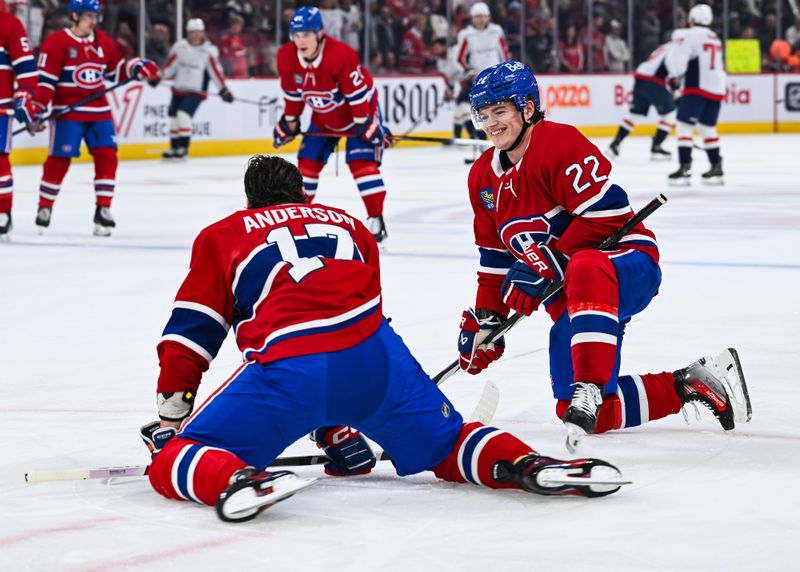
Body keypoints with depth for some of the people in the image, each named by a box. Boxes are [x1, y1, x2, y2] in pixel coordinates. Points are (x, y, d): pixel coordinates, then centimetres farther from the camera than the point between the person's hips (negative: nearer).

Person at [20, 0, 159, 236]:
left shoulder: (104, 41, 8)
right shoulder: (56, 42, -11)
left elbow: (115, 72, 18)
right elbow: (45, 79, -13)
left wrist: (138, 68, 1)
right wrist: (37, 110, -18)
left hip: (99, 110, 5)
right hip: (67, 111, -5)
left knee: (107, 156, -4)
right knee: (59, 160, -2)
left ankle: (103, 210, 2)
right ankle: (44, 208, 12)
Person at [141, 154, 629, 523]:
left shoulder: (221, 237, 24)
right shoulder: (348, 225, 34)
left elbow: (191, 330, 16)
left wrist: (171, 415, 23)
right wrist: (340, 422, 45)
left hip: (286, 369, -3)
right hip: (375, 358, 3)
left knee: (175, 459, 4)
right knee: (445, 447, 23)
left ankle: (237, 479, -30)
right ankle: (526, 463, -7)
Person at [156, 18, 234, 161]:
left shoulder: (209, 51, -9)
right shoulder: (180, 47, 1)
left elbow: (215, 71, -9)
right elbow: (170, 65, 8)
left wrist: (223, 90, -13)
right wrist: (158, 77, 2)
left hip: (196, 91, -5)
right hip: (179, 89, 5)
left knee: (183, 114, -21)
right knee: (174, 116, 8)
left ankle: (183, 147, -14)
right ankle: (174, 147, 23)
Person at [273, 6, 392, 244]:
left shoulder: (341, 55, -34)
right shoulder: (287, 57, -15)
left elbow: (358, 92, -29)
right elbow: (292, 92, 2)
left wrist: (365, 124, -27)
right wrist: (289, 121, 8)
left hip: (361, 109, -6)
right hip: (324, 117, 6)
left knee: (362, 162, -18)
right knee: (307, 161, 4)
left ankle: (376, 221, -15)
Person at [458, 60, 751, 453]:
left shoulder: (561, 144, -15)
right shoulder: (483, 178, 11)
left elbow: (606, 214, -23)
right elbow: (494, 258, 18)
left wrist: (547, 265, -24)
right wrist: (486, 319, 9)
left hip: (628, 261, -8)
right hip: (569, 299, 9)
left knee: (585, 270, -46)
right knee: (596, 417, -3)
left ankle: (590, 389, -47)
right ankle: (689, 385, 14)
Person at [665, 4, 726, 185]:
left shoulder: (690, 35, -6)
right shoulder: (715, 39, 21)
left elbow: (678, 59, -15)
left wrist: (673, 76, 2)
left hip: (697, 88, -8)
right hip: (717, 88, 8)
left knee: (685, 125, -7)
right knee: (708, 127, 18)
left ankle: (685, 169, -16)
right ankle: (716, 168, 18)